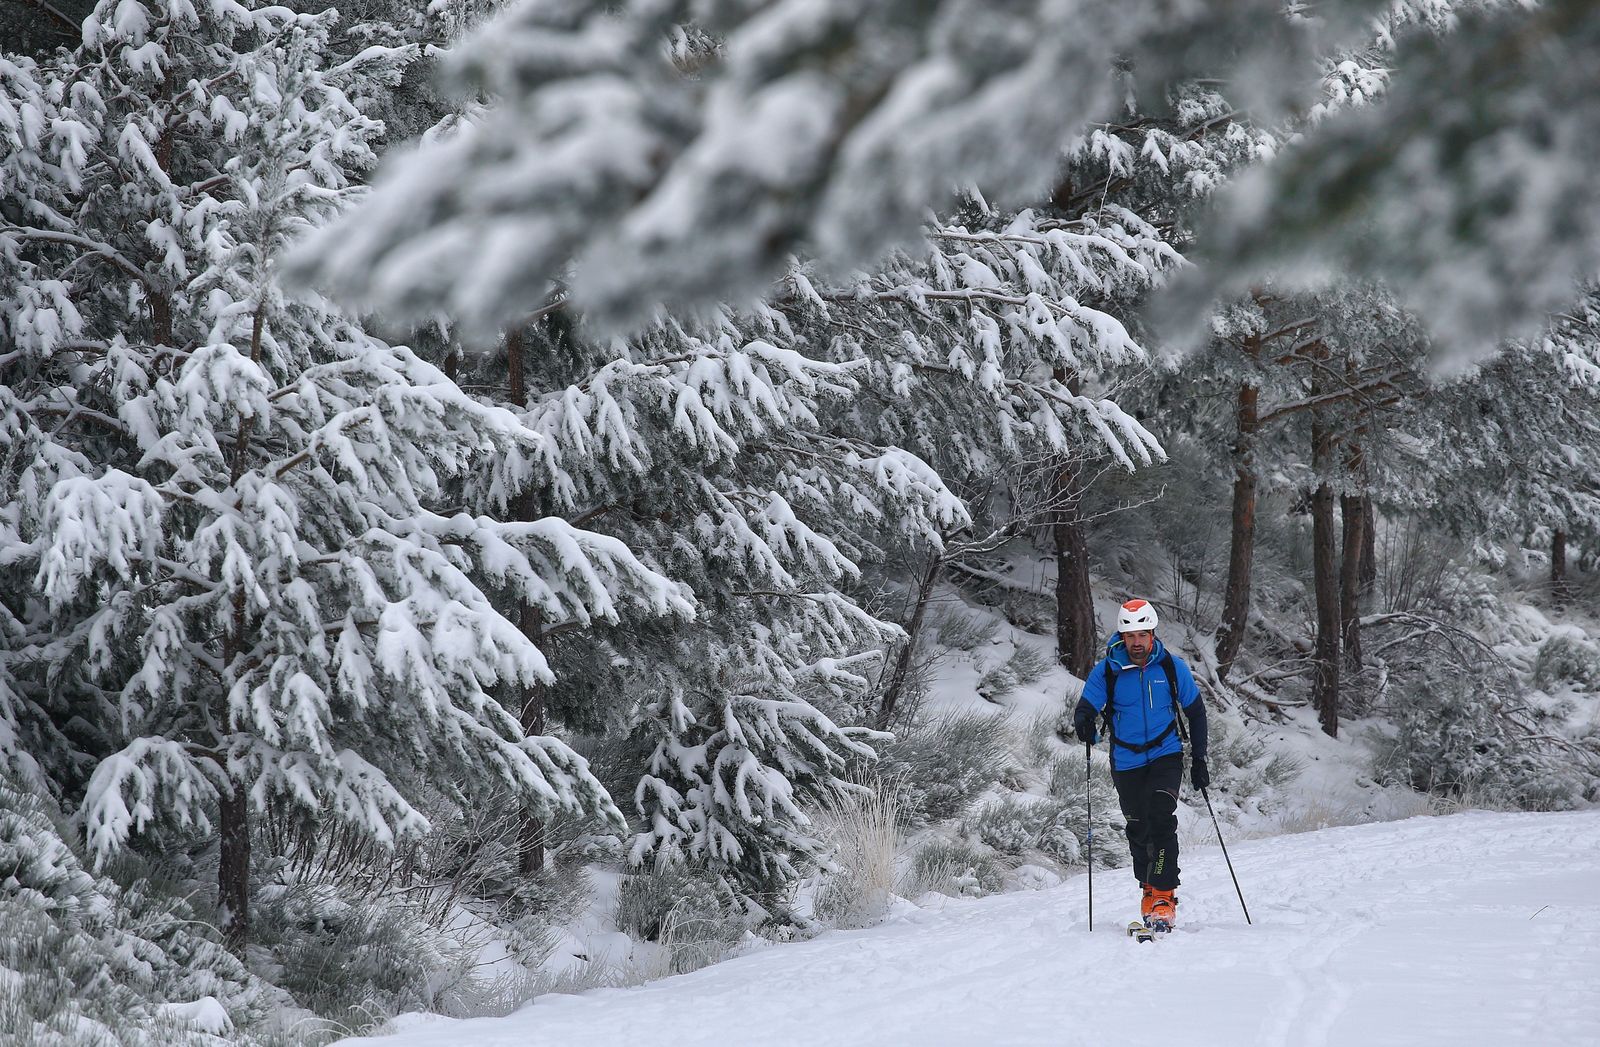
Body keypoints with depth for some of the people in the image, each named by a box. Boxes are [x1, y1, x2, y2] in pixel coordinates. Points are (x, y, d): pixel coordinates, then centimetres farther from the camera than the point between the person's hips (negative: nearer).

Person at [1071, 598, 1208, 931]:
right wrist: (1084, 725, -36)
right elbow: (1086, 708, -10)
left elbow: (1196, 713, 6)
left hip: (1166, 756, -2)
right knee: (1138, 830, 8)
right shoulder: (1106, 671, -6)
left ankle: (1163, 896, -21)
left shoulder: (1172, 667, -4)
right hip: (1127, 763, 2)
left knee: (1161, 819, -20)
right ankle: (1149, 891, 27)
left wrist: (1199, 761, 3)